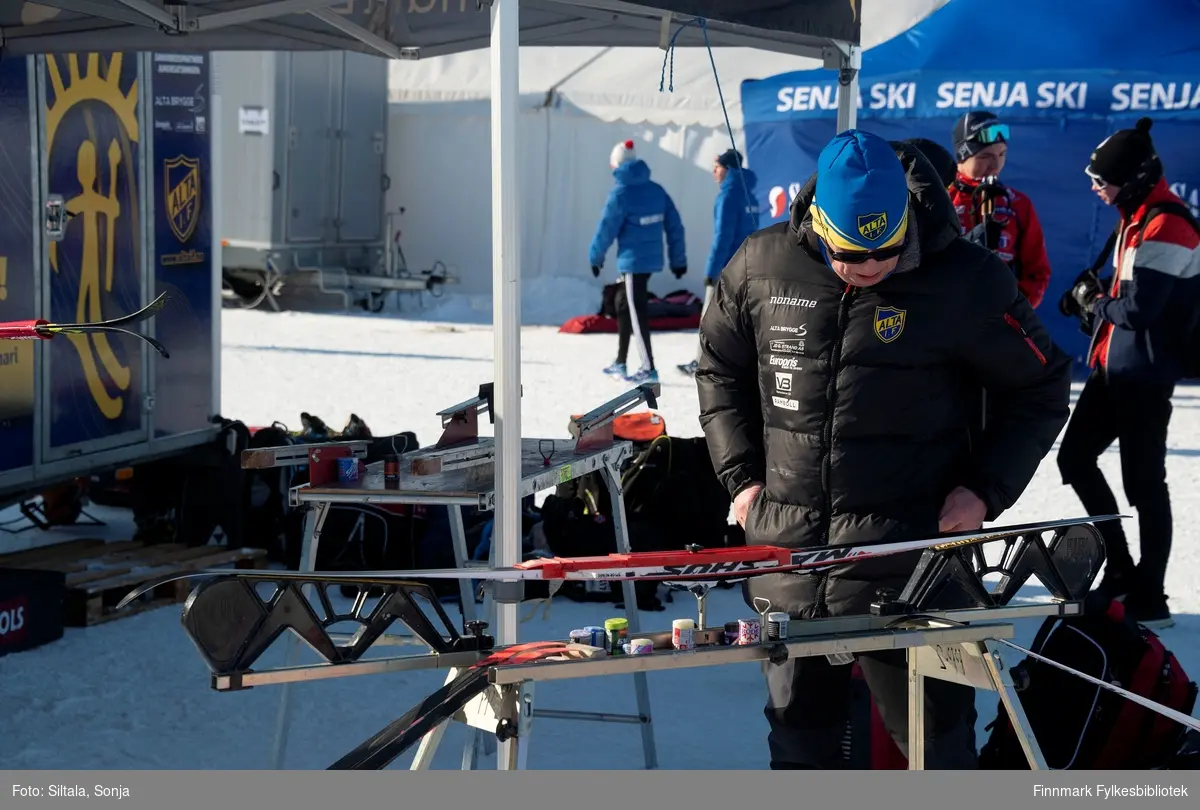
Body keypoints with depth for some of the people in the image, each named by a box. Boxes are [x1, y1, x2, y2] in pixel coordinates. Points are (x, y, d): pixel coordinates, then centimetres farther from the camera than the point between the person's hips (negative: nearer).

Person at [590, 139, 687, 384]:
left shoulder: (620, 193, -12)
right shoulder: (656, 190, 6)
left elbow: (606, 229, -8)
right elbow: (674, 225, 8)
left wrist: (596, 257, 7)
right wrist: (678, 259, 15)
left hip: (633, 262, -7)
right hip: (652, 259, 7)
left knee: (636, 313, -3)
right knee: (623, 305, 19)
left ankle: (649, 368, -4)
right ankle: (620, 363, 24)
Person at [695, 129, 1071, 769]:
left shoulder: (966, 282, -10)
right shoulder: (761, 267, -2)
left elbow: (1041, 389, 3)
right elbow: (720, 367, 15)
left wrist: (984, 488, -7)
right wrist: (741, 475, 6)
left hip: (909, 558, -3)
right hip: (784, 550, 3)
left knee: (934, 738, 4)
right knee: (797, 724, 17)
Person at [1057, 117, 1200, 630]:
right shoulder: (1136, 217, 12)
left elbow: (1137, 308, -24)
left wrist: (1093, 303, -6)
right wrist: (1091, 298, 3)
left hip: (1144, 376, -10)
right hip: (1112, 367, 10)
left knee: (1144, 483, -2)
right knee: (1075, 458, 13)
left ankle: (1150, 597, 7)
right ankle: (1121, 570, 22)